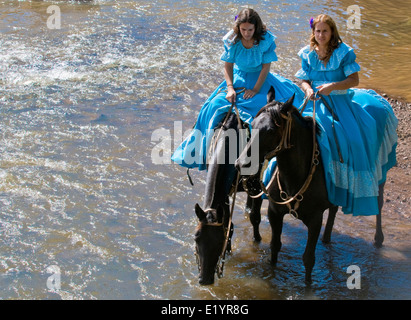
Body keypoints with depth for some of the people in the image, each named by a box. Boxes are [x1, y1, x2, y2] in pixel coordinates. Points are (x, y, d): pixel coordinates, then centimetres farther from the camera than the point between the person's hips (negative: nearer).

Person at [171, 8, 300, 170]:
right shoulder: (232, 40, -11)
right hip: (238, 78, 1)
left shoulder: (266, 39, -16)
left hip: (260, 78, -1)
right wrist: (230, 88, -19)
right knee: (217, 103, -19)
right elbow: (228, 65, -5)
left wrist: (255, 89, -20)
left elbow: (266, 67, -13)